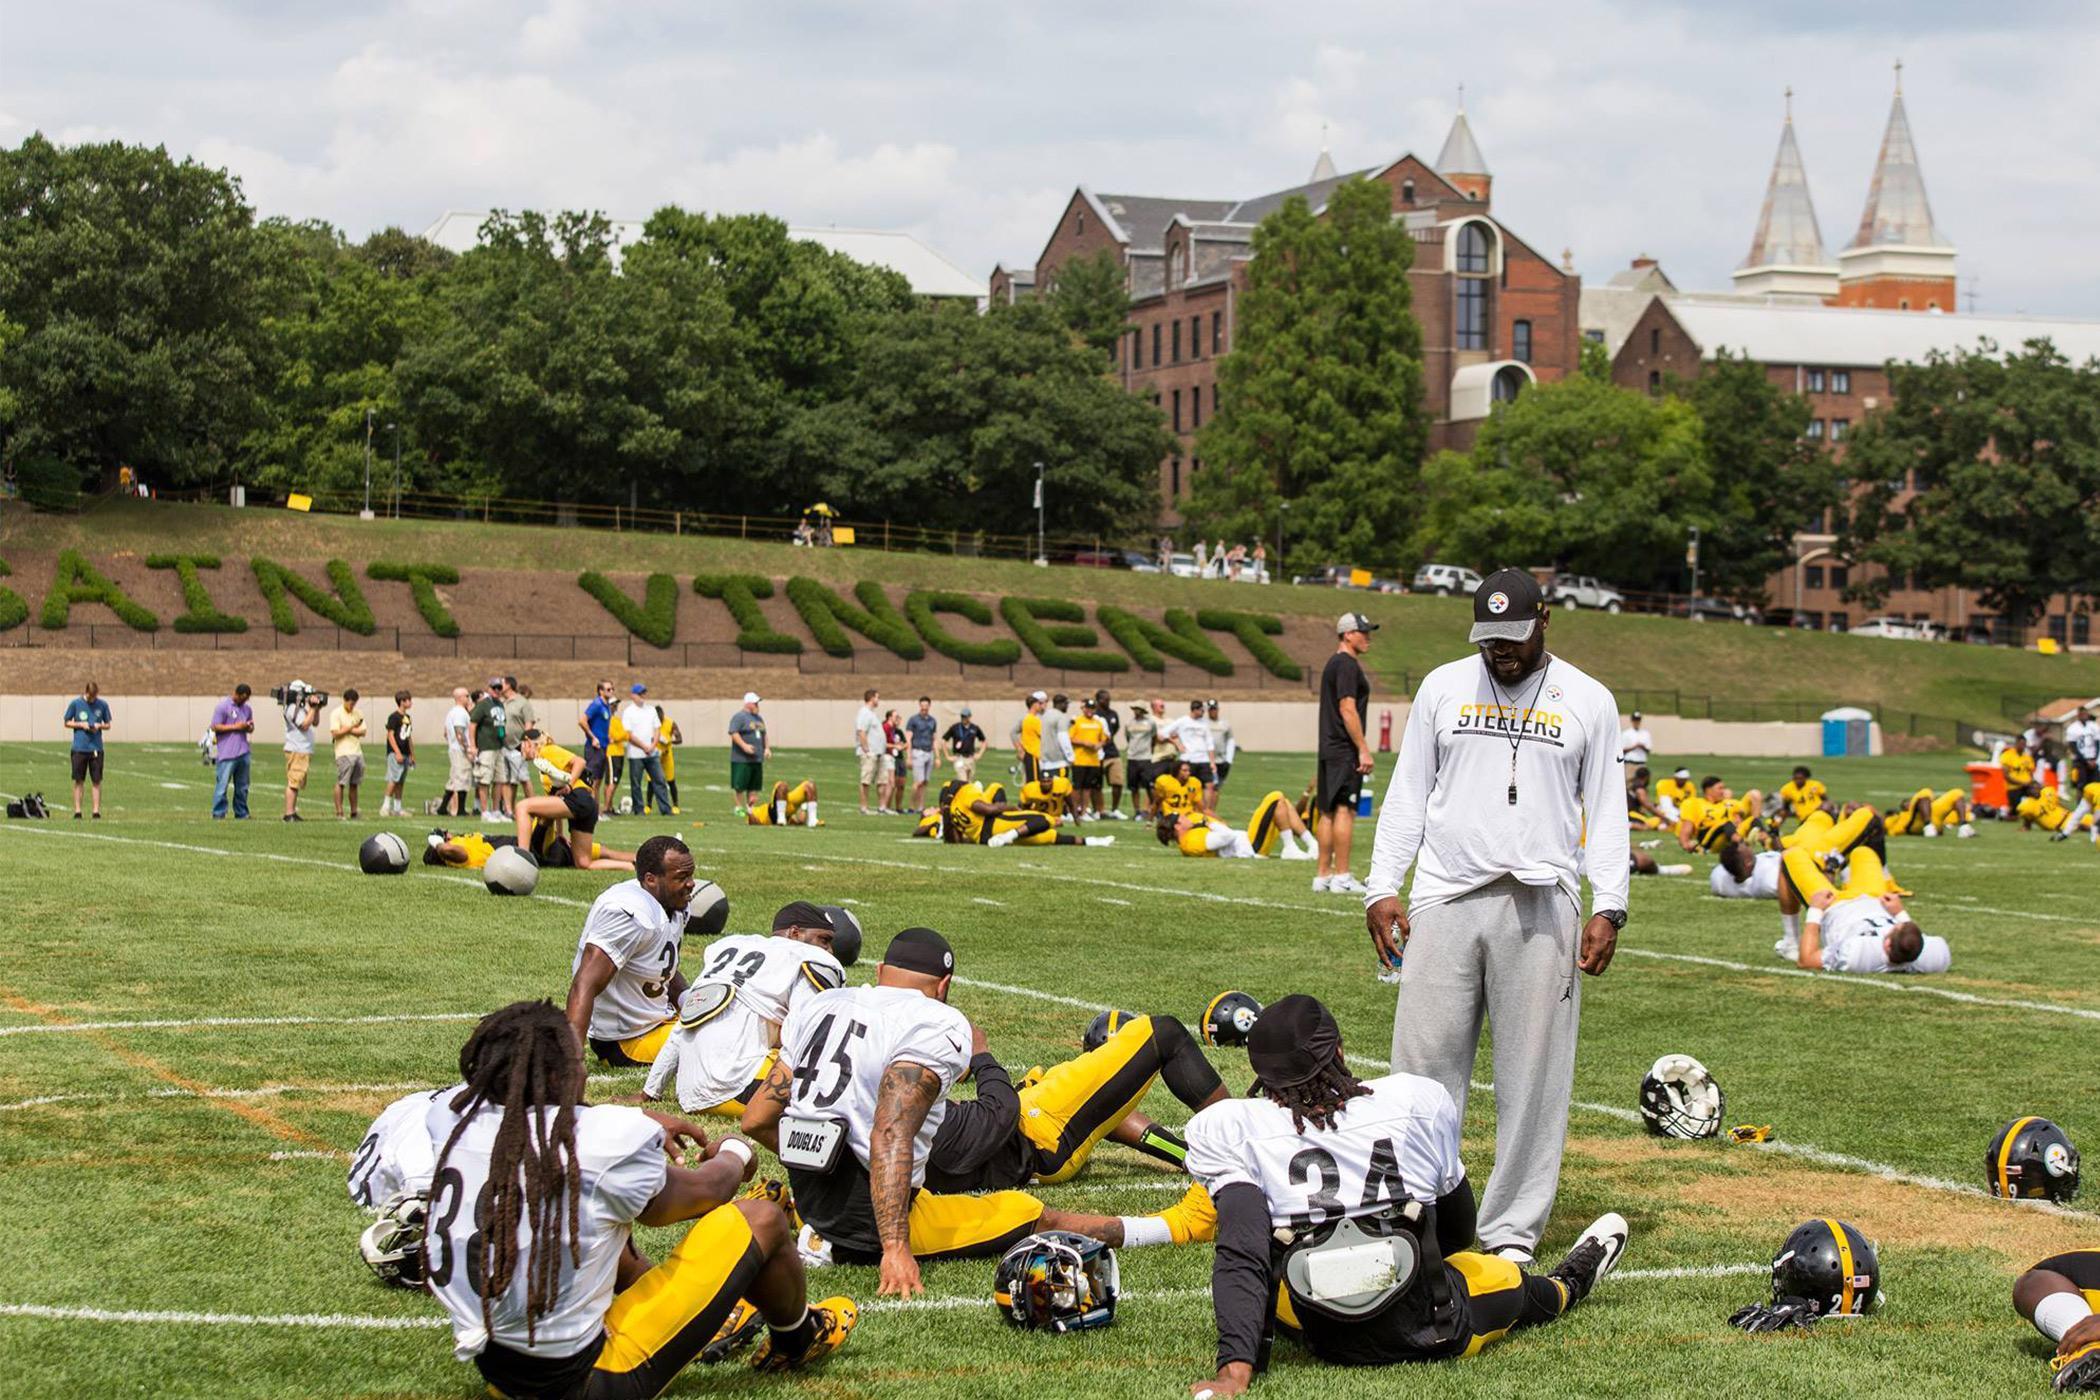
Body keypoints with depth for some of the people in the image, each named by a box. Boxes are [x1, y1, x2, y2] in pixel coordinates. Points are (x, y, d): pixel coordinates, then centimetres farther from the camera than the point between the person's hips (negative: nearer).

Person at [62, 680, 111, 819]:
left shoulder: (103, 704, 4)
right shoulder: (75, 703, 0)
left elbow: (107, 725, 12)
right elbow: (67, 723, 7)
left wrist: (99, 726, -9)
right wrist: (81, 724, -9)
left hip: (96, 748, 1)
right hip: (79, 748, -1)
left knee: (96, 781, 0)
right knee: (78, 781, 2)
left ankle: (96, 811, 5)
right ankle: (77, 811, 8)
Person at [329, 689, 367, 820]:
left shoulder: (357, 714, 15)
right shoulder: (336, 713, -3)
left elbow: (362, 732, 6)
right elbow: (335, 734, -11)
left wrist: (346, 730, -6)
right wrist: (352, 727, -13)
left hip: (357, 752, 6)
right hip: (344, 753, -6)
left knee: (354, 784, 7)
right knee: (341, 783, -7)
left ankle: (354, 813, 10)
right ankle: (339, 813, -4)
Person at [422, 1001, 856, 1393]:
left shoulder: (455, 1121, -6)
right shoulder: (606, 1140, -22)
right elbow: (701, 1191, 1)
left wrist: (639, 1123, 30)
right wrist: (736, 1153, 24)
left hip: (493, 1373, 7)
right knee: (762, 1219, 5)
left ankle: (708, 1321, 46)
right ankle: (797, 1340, 35)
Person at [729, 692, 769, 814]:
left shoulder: (759, 718, 19)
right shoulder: (739, 717, -7)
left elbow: (764, 735, 28)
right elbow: (733, 733, -16)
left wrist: (767, 747, 13)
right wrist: (744, 746, -25)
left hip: (757, 759, 8)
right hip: (741, 759, -8)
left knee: (754, 786, 9)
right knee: (739, 786, -4)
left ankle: (751, 807, 15)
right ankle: (739, 808, 2)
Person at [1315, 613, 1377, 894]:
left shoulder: (1333, 663, 19)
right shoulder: (1347, 664, -12)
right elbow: (1347, 710, -19)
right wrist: (1364, 749, -19)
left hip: (1329, 750, 10)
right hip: (1345, 750, -10)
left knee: (1329, 812, 10)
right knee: (1344, 810, -9)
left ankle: (1323, 875, 12)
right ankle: (1341, 878, -10)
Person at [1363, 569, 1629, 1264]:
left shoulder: (1588, 701, 7)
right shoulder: (1443, 687, 10)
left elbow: (1606, 811, 7)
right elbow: (1408, 794, 12)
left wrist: (1607, 907, -3)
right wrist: (1381, 889, 3)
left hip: (1540, 906, -1)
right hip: (1446, 900, 1)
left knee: (1531, 1075, 0)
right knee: (1423, 1063, -2)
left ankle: (1512, 1230, 7)